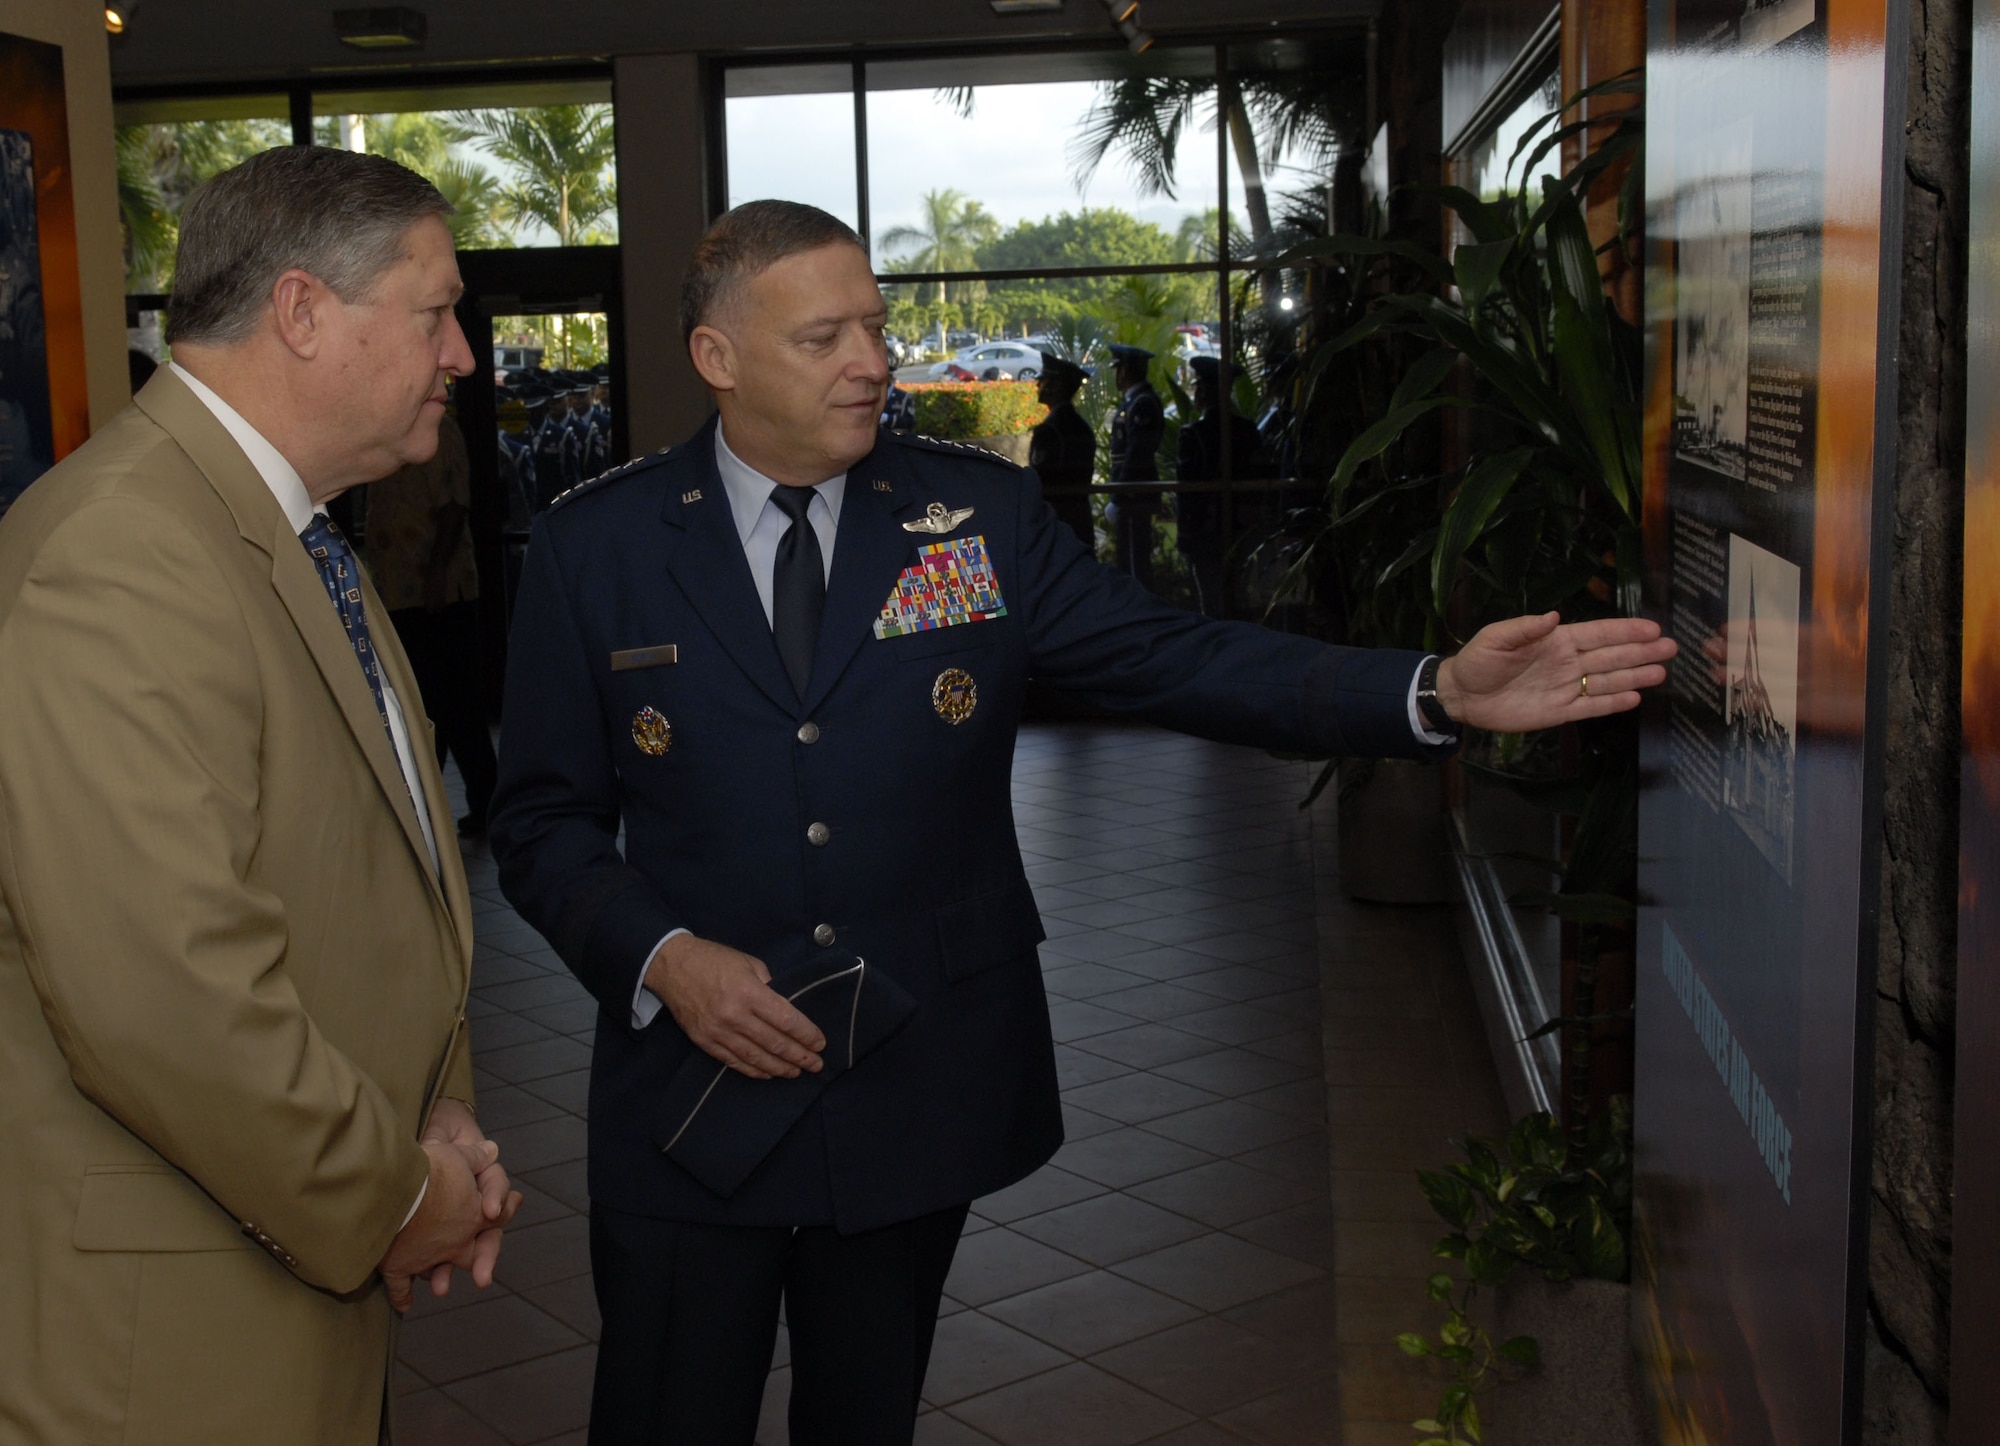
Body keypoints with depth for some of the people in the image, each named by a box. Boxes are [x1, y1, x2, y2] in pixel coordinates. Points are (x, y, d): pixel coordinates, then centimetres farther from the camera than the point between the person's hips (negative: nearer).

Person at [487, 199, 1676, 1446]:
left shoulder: (981, 512, -2)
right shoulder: (595, 548, -4)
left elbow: (1174, 658, -8)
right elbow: (545, 821, 0)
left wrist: (1440, 692, -19)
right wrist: (664, 960, -17)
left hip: (920, 1092, 2)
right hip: (694, 1094, -1)